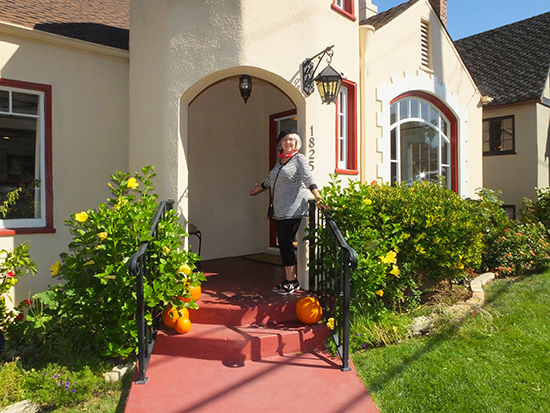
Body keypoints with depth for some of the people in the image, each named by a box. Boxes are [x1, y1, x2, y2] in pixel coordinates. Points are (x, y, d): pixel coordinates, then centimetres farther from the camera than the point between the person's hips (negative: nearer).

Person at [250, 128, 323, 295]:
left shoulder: (299, 159, 0)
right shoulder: (279, 160, 20)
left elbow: (308, 178, -14)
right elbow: (270, 180, 36)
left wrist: (317, 196, -29)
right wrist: (259, 189, 50)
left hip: (293, 210, -7)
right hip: (279, 210, 7)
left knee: (285, 242, -11)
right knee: (283, 243, 5)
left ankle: (291, 281, -2)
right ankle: (290, 279, 13)